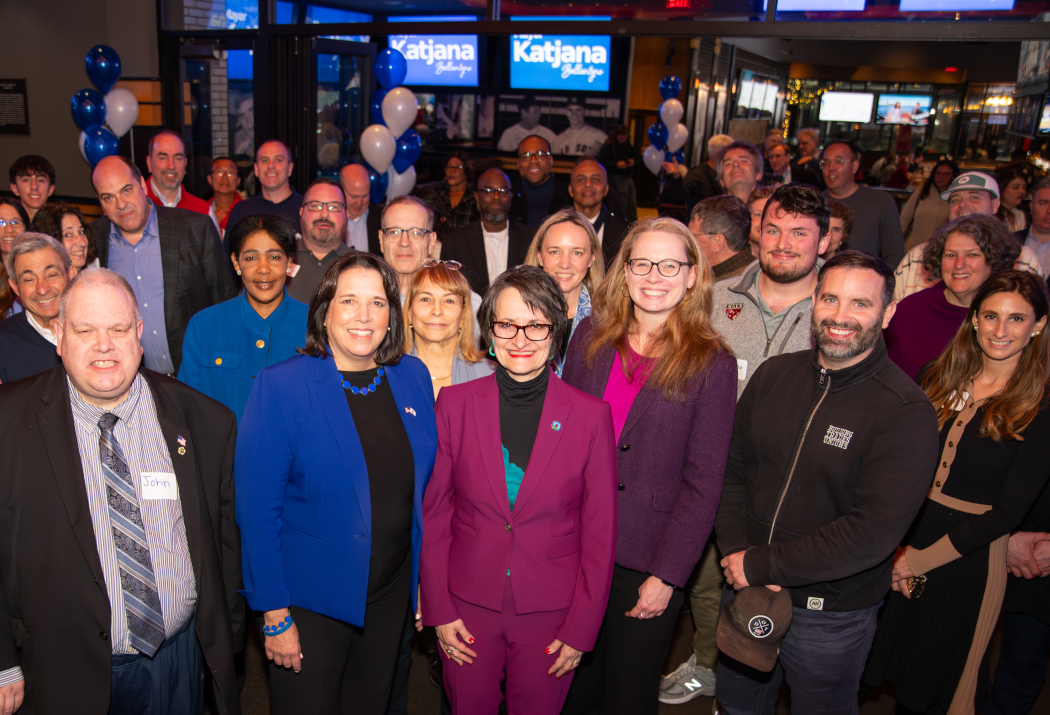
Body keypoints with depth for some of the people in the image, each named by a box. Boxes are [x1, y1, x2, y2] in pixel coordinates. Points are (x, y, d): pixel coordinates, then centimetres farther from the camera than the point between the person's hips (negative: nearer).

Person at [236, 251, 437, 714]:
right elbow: (257, 510, -15)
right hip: (310, 597, -4)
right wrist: (274, 615, -13)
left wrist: (425, 580, 6)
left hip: (392, 590, 4)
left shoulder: (414, 377, -3)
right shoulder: (279, 387, -17)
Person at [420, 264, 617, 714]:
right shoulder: (455, 403, -4)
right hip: (468, 608, 1)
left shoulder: (591, 415, -8)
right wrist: (439, 609, -1)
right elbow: (433, 512, 1)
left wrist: (581, 628, -4)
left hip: (550, 615, -1)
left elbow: (600, 531, -4)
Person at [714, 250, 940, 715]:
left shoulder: (907, 412, -17)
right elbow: (730, 471, 2)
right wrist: (738, 554, -13)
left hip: (831, 617, -4)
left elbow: (874, 533, -24)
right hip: (744, 594, 4)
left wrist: (762, 565, -20)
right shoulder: (774, 375, -2)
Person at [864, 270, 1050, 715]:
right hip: (904, 533, 3)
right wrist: (895, 543, -13)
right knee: (885, 650, 17)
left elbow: (1007, 511, -12)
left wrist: (921, 560, -12)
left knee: (941, 671, 16)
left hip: (969, 556, -3)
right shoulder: (937, 378, 0)